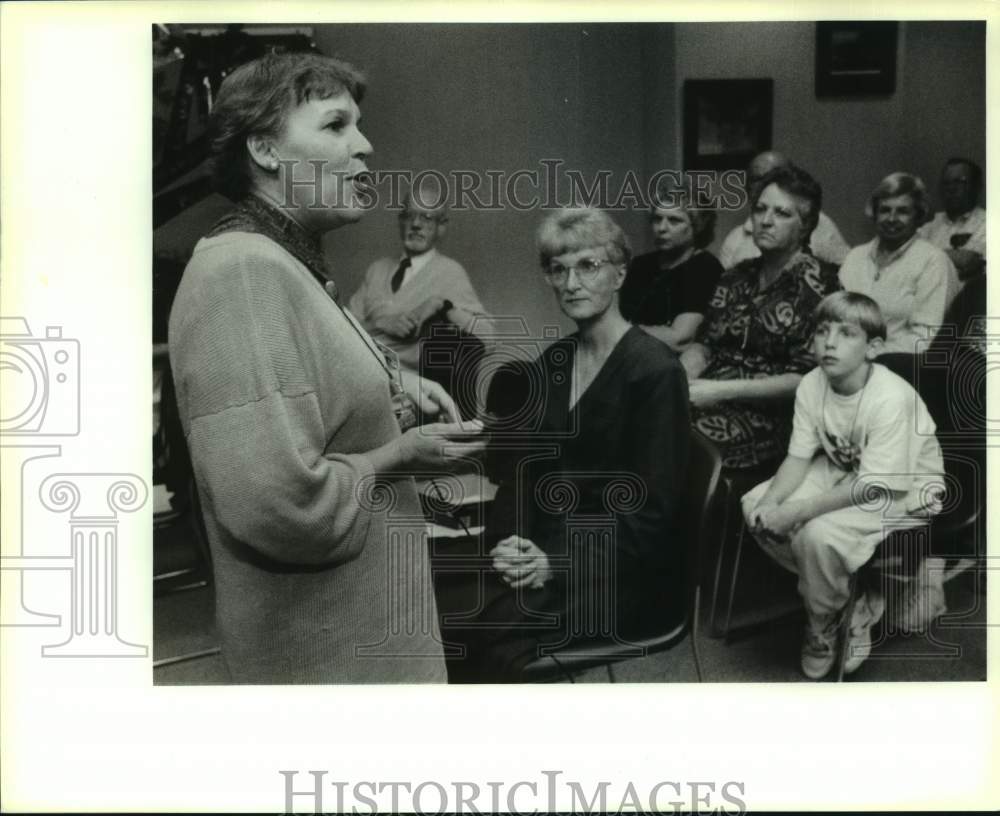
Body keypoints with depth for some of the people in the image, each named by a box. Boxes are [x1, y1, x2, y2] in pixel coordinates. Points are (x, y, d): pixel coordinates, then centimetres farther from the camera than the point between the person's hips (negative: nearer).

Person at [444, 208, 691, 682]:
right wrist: (510, 541, -12)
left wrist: (558, 561, -21)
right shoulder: (550, 364, 11)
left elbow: (651, 510, -13)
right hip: (546, 549, 6)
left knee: (492, 622, -27)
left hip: (625, 569, -5)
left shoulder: (656, 371, -10)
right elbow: (519, 469, 8)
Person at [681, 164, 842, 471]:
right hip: (711, 398, 6)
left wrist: (721, 391, -16)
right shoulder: (738, 275, 17)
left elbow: (804, 379, -9)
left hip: (768, 414, -6)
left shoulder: (815, 284, -3)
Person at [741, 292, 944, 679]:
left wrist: (797, 511, -33)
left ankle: (824, 625, 0)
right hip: (841, 471, 7)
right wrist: (771, 501, -27)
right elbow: (799, 458, -7)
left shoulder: (891, 399, -31)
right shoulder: (812, 386, -11)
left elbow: (873, 486, -30)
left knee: (819, 533, -32)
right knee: (755, 506, -9)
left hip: (905, 490, -7)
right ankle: (846, 596, 5)